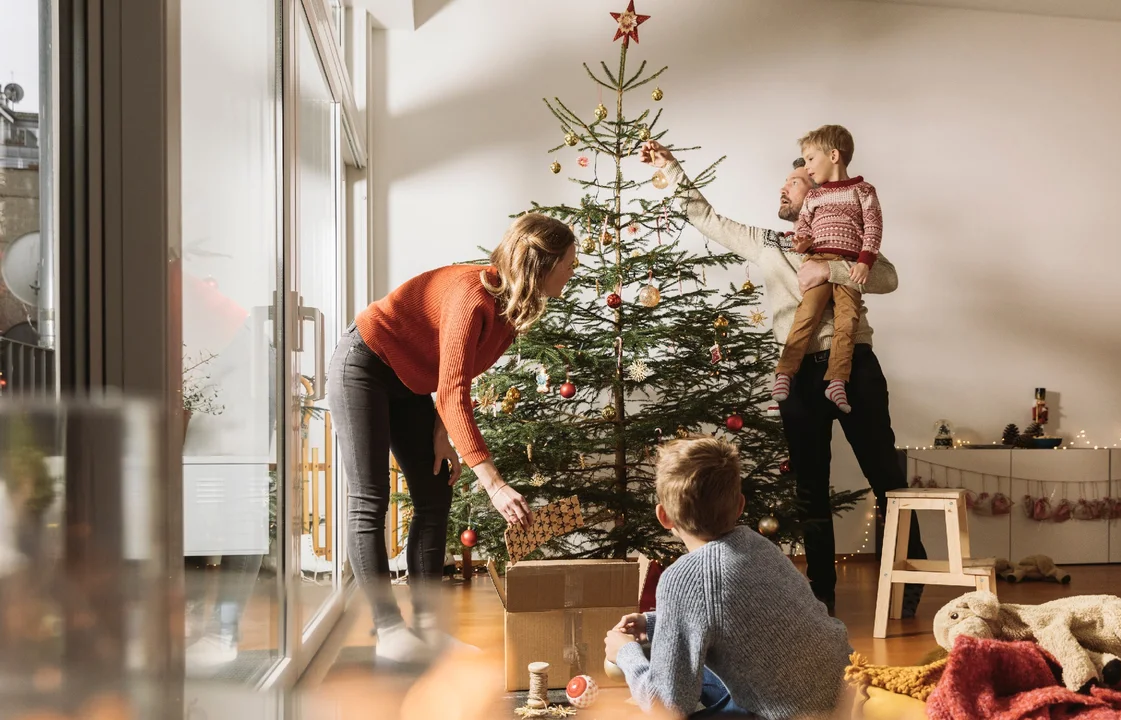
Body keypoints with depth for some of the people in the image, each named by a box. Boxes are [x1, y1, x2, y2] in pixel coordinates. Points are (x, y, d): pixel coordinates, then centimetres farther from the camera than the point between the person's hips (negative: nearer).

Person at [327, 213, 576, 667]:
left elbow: (455, 374, 4)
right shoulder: (473, 296, -33)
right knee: (369, 503, -8)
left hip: (409, 383, 9)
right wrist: (493, 483, -43)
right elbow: (453, 391, -38)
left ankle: (427, 626, 6)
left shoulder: (513, 305, -6)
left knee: (436, 497, 3)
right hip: (363, 368, -9)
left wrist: (443, 432, -8)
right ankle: (389, 632, -4)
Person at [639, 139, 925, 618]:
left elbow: (888, 278, -9)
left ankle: (908, 583, 10)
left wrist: (829, 270, -19)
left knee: (886, 477, -1)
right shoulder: (765, 244, 17)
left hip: (852, 366, -4)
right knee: (810, 487, 8)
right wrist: (669, 168, 18)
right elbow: (707, 219, 21)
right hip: (799, 373, 4)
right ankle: (821, 591, 17)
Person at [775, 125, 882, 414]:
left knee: (846, 322, -13)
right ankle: (784, 373, -20)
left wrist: (865, 261, -9)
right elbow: (802, 224, 21)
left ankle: (836, 381, -14)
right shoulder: (812, 196, 22)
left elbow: (873, 226, 3)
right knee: (807, 314, -17)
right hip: (818, 261, 1)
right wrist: (802, 241, -3)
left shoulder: (862, 190, 10)